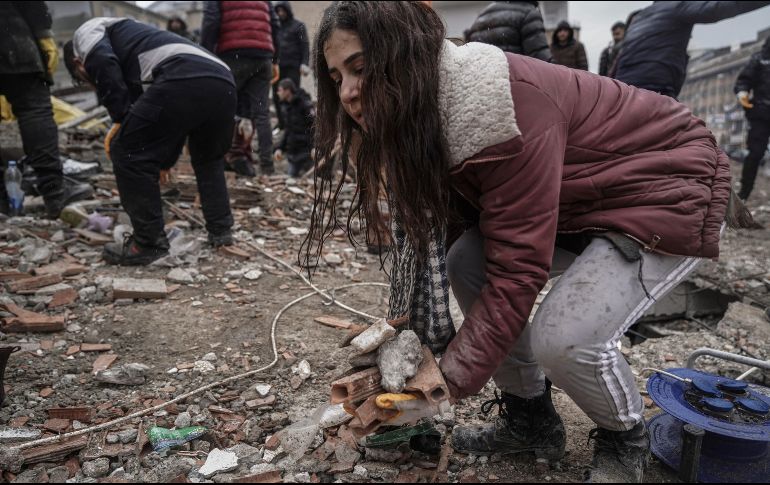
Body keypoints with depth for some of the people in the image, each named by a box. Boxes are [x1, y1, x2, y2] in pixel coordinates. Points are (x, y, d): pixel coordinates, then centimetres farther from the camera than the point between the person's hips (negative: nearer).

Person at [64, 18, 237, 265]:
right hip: (223, 82, 8)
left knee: (127, 152, 7)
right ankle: (220, 230, 33)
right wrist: (163, 163, 56)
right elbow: (171, 125, 47)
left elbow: (101, 62, -3)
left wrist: (120, 117, 4)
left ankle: (148, 243, 12)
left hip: (183, 80, -8)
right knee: (209, 159, 32)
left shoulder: (88, 31, 25)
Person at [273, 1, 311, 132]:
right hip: (277, 66, 4)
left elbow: (305, 45, -1)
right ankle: (281, 124, 12)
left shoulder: (298, 26, 6)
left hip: (293, 67, -4)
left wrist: (304, 63, -12)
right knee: (277, 96, 2)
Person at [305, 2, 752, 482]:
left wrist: (451, 378, -25)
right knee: (464, 266, -7)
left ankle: (626, 439, 10)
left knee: (564, 337, -25)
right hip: (585, 199, 8)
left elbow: (517, 266, -31)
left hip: (669, 187, -8)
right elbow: (426, 236, -5)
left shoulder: (503, 107, -33)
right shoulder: (420, 117, -5)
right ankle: (531, 420, 12)